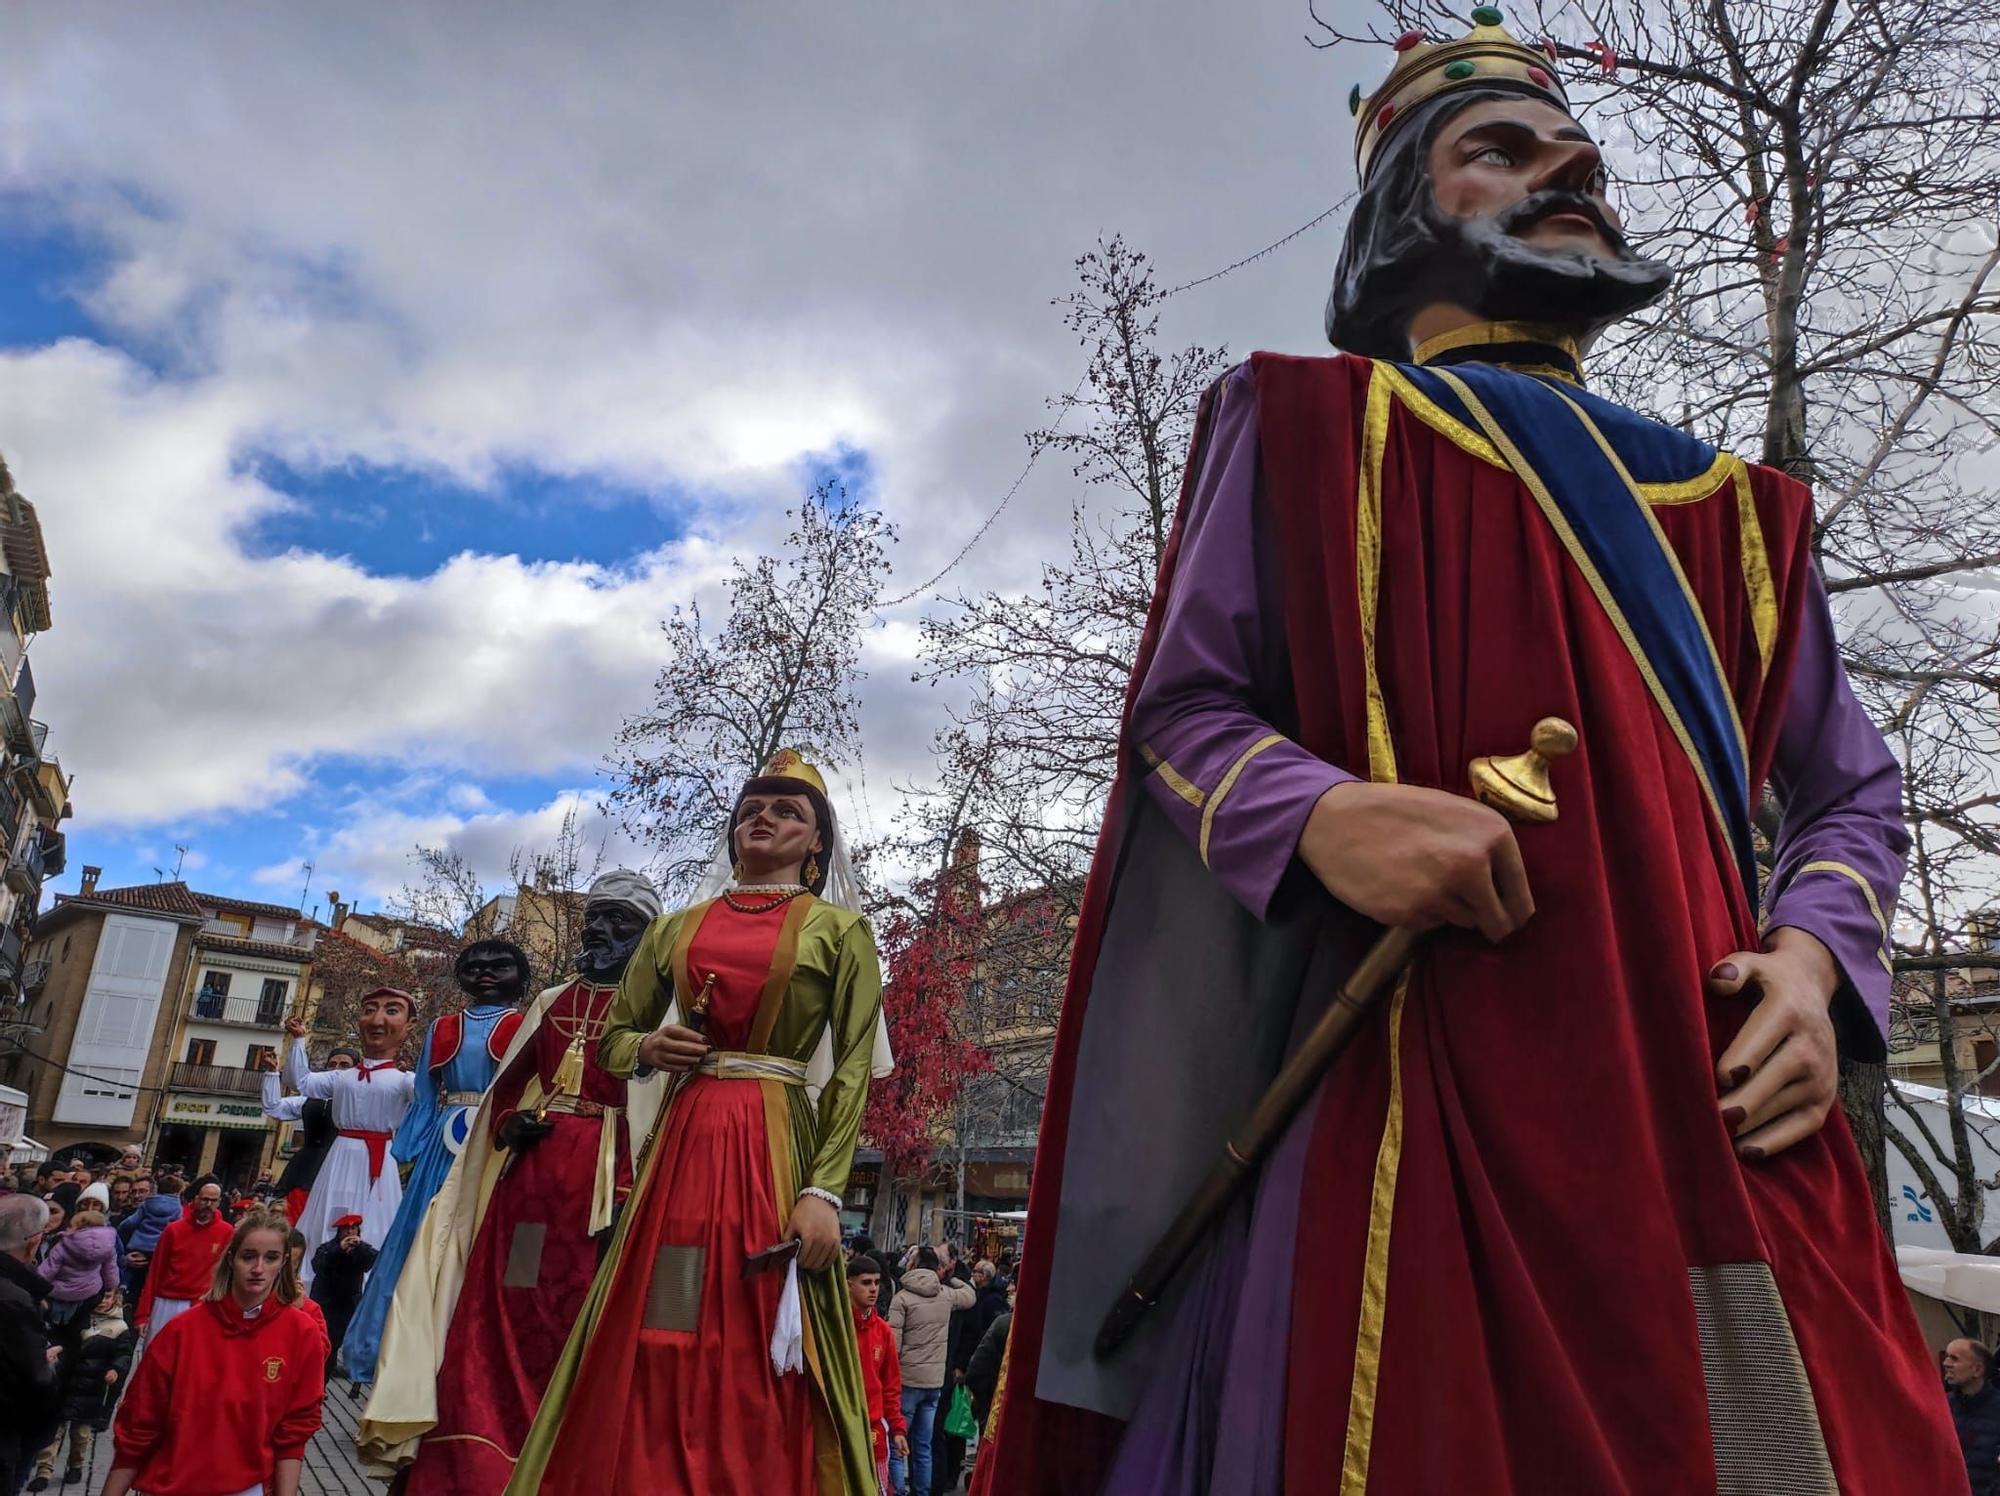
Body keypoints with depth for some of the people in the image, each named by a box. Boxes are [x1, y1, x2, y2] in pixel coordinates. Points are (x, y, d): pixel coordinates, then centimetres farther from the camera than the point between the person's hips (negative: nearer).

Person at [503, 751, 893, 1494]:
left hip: (775, 1147, -3)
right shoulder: (675, 928, 14)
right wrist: (647, 1048, -3)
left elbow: (853, 1070, -4)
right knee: (651, 1349, 6)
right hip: (680, 1141, 4)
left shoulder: (837, 929, 2)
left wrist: (823, 1191, -13)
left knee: (761, 1363, -1)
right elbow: (613, 1039, 20)